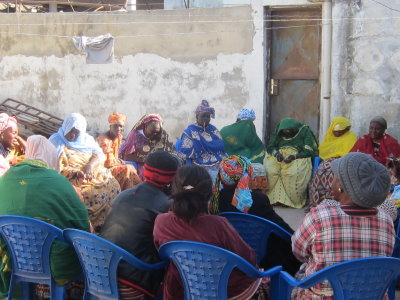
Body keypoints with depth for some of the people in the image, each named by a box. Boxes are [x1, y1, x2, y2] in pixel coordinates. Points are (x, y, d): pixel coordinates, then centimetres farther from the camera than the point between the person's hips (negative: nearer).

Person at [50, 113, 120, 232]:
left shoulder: (87, 139, 18)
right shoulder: (56, 141, 3)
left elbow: (99, 155, 7)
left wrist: (90, 166, -15)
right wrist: (75, 172, -22)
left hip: (94, 175, 5)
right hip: (70, 179, -5)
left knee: (113, 186, -21)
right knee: (97, 195, -30)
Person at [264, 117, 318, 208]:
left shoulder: (304, 131, -2)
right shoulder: (278, 131, 8)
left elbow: (310, 151, -8)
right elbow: (270, 147, 7)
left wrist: (294, 156, -24)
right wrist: (276, 153, -17)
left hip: (298, 157, -3)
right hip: (279, 156, 3)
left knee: (293, 172, -38)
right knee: (269, 169, -30)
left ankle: (295, 200, -23)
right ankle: (272, 197, -20)